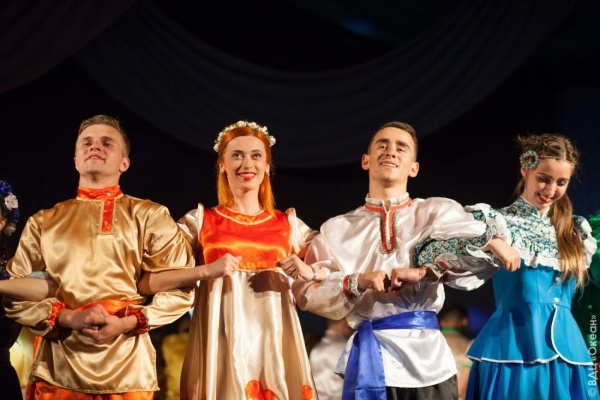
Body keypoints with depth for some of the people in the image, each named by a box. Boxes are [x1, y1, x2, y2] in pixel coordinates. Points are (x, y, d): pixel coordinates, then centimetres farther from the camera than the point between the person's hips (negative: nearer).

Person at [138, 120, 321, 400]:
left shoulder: (288, 225, 11)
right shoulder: (201, 221, 6)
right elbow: (147, 282, -4)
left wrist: (309, 272, -10)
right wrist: (207, 270, -17)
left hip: (275, 348, 2)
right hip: (220, 348, -2)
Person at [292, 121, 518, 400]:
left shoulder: (437, 212, 6)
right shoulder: (337, 229, 11)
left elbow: (487, 251, -9)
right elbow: (305, 292, 3)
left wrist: (423, 272, -17)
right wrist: (356, 283, -13)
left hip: (425, 359, 0)